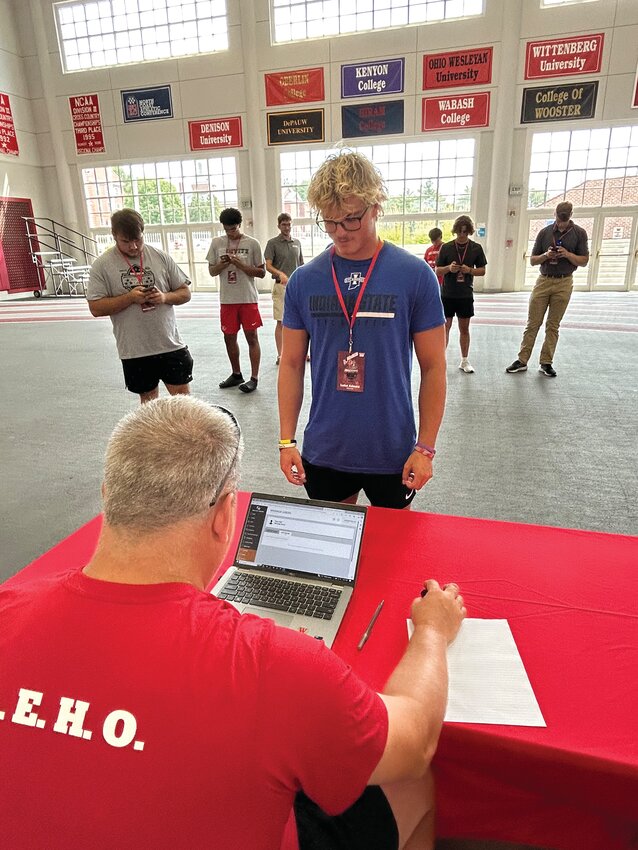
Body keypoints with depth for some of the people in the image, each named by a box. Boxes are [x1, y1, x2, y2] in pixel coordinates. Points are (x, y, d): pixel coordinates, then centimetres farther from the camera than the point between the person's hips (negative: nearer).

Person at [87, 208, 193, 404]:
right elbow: (96, 307, -6)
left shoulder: (160, 257, 2)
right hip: (134, 351, 0)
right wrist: (130, 297, -17)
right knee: (148, 400, 14)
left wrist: (165, 297, -15)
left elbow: (185, 293, 6)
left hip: (170, 344, 1)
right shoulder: (102, 265, -2)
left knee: (182, 396, 5)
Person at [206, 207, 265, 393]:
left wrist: (240, 264, -15)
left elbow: (261, 272, -3)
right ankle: (236, 374, 25)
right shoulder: (217, 242, 6)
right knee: (229, 337, 10)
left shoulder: (252, 243, -3)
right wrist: (222, 263, -12)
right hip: (227, 299, 4)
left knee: (252, 337, -1)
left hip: (248, 298, -4)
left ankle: (254, 378, 4)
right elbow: (212, 271, 9)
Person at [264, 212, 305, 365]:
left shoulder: (297, 243, 12)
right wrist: (280, 274, -28)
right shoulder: (272, 243, -2)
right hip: (281, 286, -4)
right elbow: (268, 266, -10)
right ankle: (280, 355, 5)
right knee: (281, 322, -2)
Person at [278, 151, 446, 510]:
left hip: (393, 453, -1)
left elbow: (434, 367, -4)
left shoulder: (416, 276, -8)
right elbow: (292, 364, 4)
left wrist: (425, 447, -7)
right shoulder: (304, 281, -1)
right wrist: (287, 441, 1)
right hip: (323, 451, 2)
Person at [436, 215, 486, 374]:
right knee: (445, 326, 1)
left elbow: (482, 271, 6)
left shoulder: (476, 248, 2)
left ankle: (464, 361, 18)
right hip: (447, 294, -1)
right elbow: (438, 270, 2)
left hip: (466, 294, 1)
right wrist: (449, 268, -18)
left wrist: (469, 270, -14)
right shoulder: (446, 247, -1)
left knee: (464, 328, 8)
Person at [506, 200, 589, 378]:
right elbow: (532, 260, 6)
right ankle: (522, 360, 4)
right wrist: (546, 255, -15)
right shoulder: (544, 232, 3)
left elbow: (584, 261, 1)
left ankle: (546, 363, 10)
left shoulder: (579, 233, 1)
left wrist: (567, 254, -17)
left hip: (563, 283, -1)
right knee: (532, 323, 0)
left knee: (553, 326, 4)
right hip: (543, 281, 1)